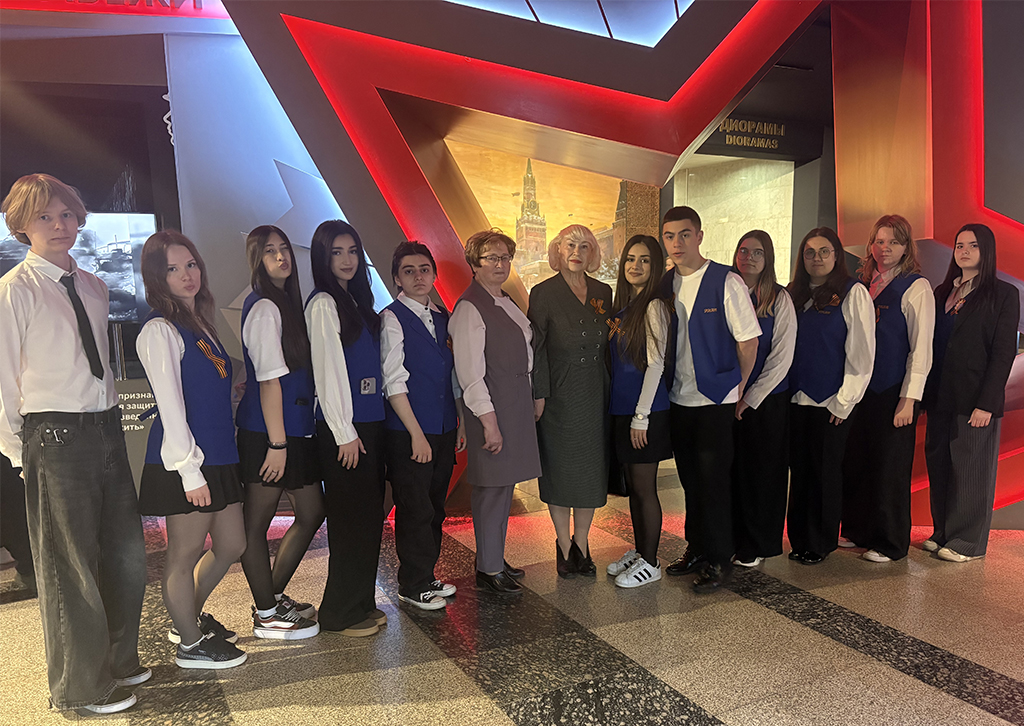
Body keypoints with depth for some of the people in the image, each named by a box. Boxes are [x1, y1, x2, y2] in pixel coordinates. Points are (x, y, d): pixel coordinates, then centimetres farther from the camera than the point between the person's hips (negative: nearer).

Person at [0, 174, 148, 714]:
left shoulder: (94, 287, 14)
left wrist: (112, 416, 12)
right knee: (70, 566, 4)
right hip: (56, 436, -6)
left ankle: (118, 661, 35)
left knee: (126, 554, 15)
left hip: (106, 429, 7)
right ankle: (79, 686, 23)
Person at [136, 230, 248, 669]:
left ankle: (189, 616, 38)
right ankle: (190, 644, 25)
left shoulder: (200, 324, 15)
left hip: (218, 456, 9)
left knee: (231, 546, 17)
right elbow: (171, 408, -15)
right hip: (187, 461, -9)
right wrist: (190, 471, -17)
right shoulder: (160, 331, -11)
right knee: (184, 556, 7)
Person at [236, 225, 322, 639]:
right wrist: (277, 443, -18)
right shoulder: (264, 308, -13)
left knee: (312, 513, 16)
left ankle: (273, 596, 31)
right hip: (266, 433, -10)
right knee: (257, 523, 6)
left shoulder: (286, 302, 15)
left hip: (295, 428, 10)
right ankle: (266, 616, 19)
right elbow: (269, 380, -17)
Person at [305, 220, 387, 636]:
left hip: (369, 422, 8)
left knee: (369, 516, 13)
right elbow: (327, 371, -14)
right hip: (343, 428, -8)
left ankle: (362, 603, 27)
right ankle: (340, 613, 16)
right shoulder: (323, 304, -9)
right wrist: (345, 433, -14)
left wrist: (365, 430, 13)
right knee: (349, 519, 1)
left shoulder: (358, 300, 15)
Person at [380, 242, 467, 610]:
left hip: (444, 430, 7)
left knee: (435, 506, 15)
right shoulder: (392, 319, -8)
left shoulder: (443, 318, 12)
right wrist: (416, 434, -16)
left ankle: (426, 576, 31)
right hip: (408, 433, -6)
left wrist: (460, 422, 13)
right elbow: (394, 382, -14)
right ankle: (413, 585, 19)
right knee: (415, 510, 2)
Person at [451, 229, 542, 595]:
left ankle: (495, 558, 29)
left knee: (504, 483, 15)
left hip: (516, 403, 9)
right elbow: (471, 373, -17)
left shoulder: (505, 303, 15)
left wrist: (531, 400, 12)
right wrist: (488, 421, -20)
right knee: (492, 487, -2)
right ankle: (488, 570, 12)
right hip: (491, 405, -9)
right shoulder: (469, 308, -13)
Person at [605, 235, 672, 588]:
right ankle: (638, 552, 30)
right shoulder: (622, 305, 12)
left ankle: (650, 563, 15)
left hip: (645, 412, -8)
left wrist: (641, 416, -16)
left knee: (644, 488, 2)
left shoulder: (653, 307, -12)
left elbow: (655, 364, -15)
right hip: (621, 408, 8)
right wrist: (627, 413, 13)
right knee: (632, 486, 16)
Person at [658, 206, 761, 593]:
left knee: (713, 480, 0)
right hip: (679, 398, 5)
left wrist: (737, 389, -3)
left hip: (716, 400, -5)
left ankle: (719, 560, 15)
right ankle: (696, 549, 30)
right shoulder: (665, 285, 6)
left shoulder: (726, 282, -10)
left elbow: (748, 340, -8)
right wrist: (668, 384, 9)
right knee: (690, 479, 15)